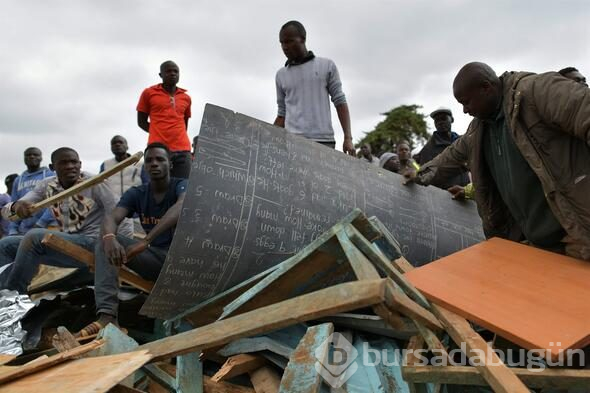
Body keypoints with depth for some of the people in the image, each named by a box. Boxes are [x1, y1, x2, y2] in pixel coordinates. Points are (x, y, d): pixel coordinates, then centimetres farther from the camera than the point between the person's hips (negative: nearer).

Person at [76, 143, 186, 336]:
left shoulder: (181, 186, -9)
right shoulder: (136, 193, 3)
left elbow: (181, 207, -34)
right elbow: (111, 218, -14)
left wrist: (145, 241, -46)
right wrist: (109, 238, -41)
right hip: (154, 258, 4)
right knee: (105, 242, -15)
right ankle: (107, 314, -32)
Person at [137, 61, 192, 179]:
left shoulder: (186, 98, 17)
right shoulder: (149, 93, 9)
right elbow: (141, 122, 10)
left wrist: (177, 135, 8)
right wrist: (158, 133, -2)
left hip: (182, 149, 3)